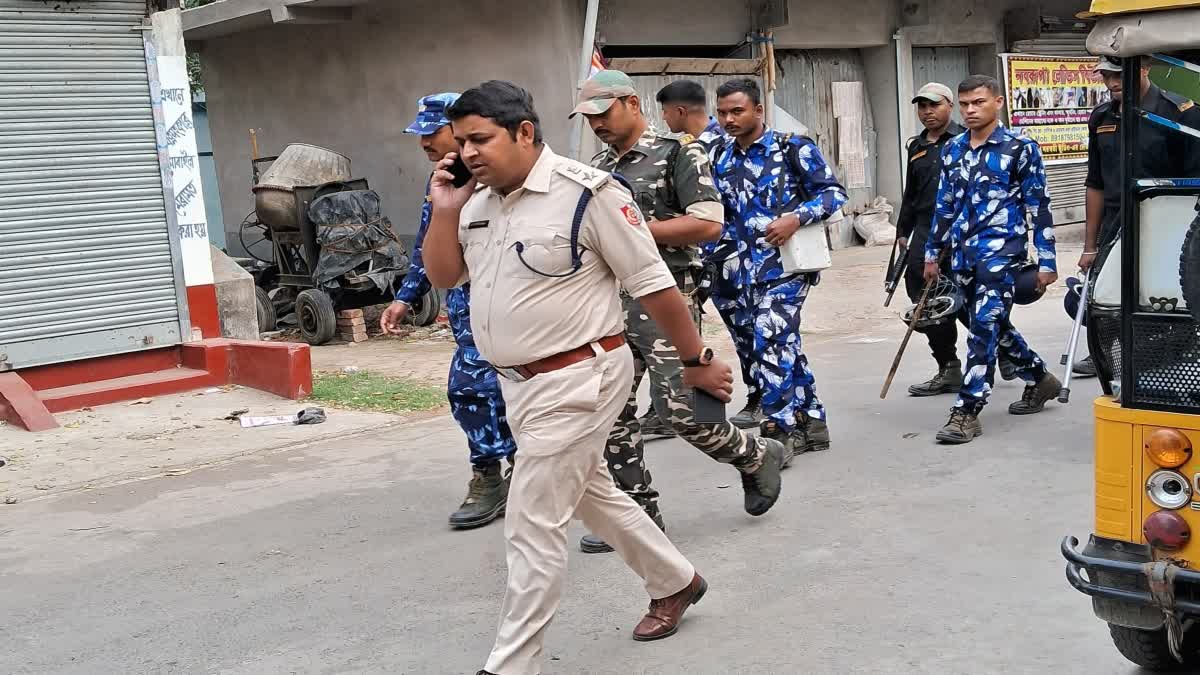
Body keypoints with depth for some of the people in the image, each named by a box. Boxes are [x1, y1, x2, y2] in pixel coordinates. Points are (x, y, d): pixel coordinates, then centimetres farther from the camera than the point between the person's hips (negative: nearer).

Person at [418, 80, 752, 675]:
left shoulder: (586, 194, -19)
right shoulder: (477, 200, 4)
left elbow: (653, 284, -14)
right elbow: (442, 276, 12)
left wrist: (697, 362, -8)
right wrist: (444, 211, -5)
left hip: (575, 382, -9)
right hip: (519, 382, 9)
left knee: (532, 529, -4)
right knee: (592, 496, 22)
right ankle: (675, 581, 43)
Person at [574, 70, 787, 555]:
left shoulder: (677, 153, -4)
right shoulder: (599, 167, 17)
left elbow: (709, 223, -15)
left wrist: (636, 228, -15)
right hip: (611, 301, 7)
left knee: (685, 412, -8)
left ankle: (756, 457, 19)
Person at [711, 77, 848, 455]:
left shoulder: (793, 148, -6)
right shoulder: (721, 160, 10)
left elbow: (834, 192, -5)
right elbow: (720, 216, 18)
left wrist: (797, 218, -20)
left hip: (789, 261, -6)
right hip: (750, 266, 6)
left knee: (770, 340, -14)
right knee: (784, 343, 11)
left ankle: (778, 429, -4)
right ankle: (810, 421, 22)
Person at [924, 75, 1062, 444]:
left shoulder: (1020, 147, -4)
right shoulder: (953, 149, 12)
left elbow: (1039, 206, -4)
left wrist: (1046, 261, -6)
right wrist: (933, 253, 19)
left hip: (1001, 247, -6)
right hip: (963, 251, 6)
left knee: (985, 325, -12)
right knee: (993, 325, 16)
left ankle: (967, 411, -10)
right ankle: (1039, 378, 37)